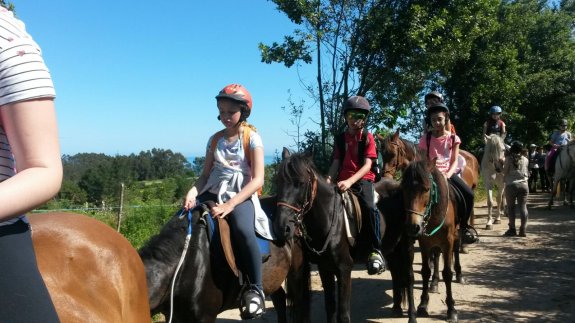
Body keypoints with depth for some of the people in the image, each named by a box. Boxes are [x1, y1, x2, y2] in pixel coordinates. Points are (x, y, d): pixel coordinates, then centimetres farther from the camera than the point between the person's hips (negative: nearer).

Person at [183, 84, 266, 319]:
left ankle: (255, 289, -19)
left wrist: (230, 204, -24)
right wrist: (193, 192, -12)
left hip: (242, 196, -6)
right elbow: (205, 175, 11)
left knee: (243, 229, -35)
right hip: (214, 193, 6)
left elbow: (257, 180, -12)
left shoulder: (252, 138, -4)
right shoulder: (215, 140, 11)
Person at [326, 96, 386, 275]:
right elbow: (336, 163, 9)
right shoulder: (340, 138, 12)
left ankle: (376, 251, -21)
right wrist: (328, 181, -10)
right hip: (342, 181, 4)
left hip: (363, 180, -3)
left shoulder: (367, 138, 2)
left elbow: (367, 165, -9)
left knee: (369, 207, -30)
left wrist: (350, 181, -24)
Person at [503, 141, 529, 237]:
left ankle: (512, 229, 2)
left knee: (511, 207, 4)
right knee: (523, 206, 5)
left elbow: (505, 172, -4)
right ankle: (523, 229, 3)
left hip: (511, 185, -3)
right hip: (524, 185, 3)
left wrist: (505, 179, 15)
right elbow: (527, 173, 13)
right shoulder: (525, 159, 5)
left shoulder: (509, 159, -6)